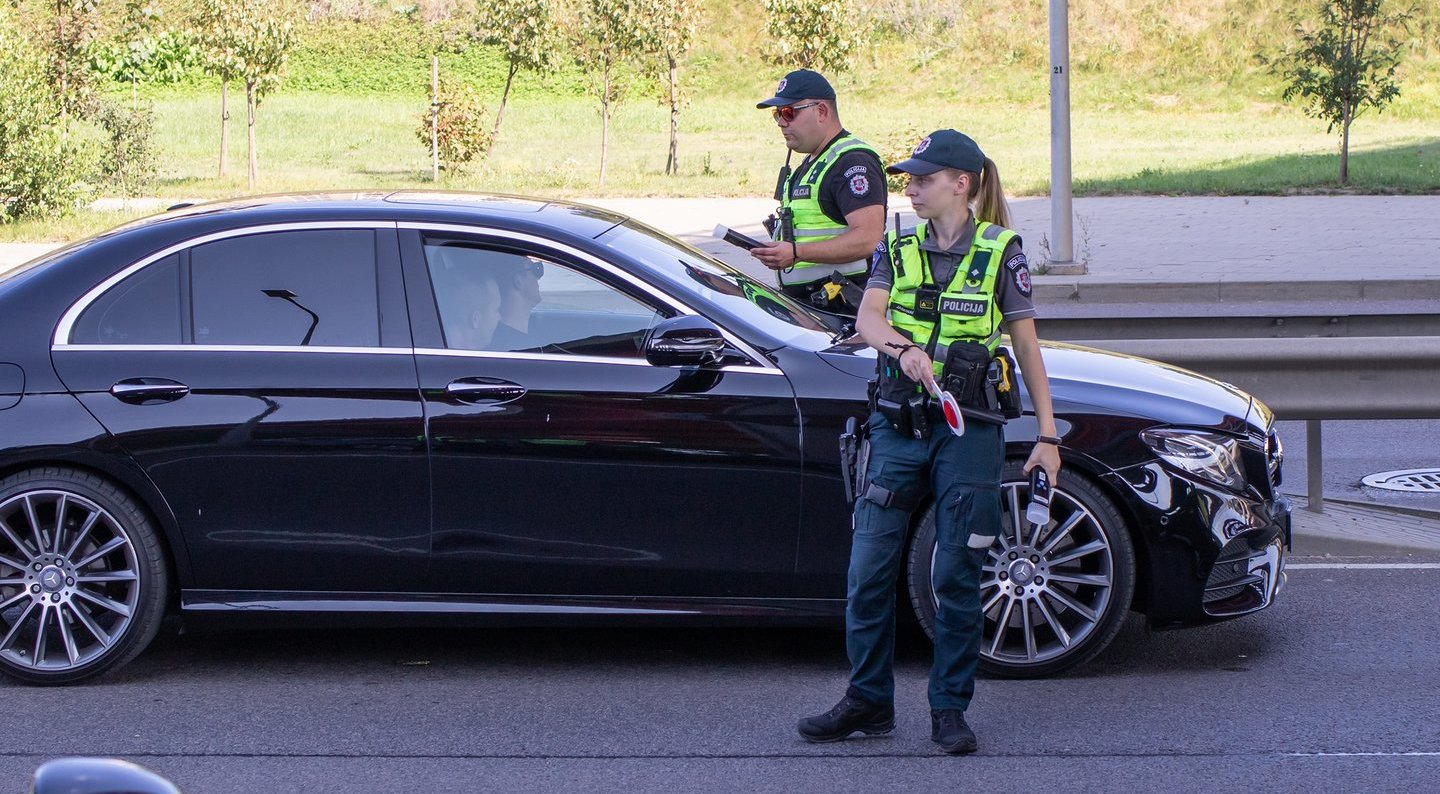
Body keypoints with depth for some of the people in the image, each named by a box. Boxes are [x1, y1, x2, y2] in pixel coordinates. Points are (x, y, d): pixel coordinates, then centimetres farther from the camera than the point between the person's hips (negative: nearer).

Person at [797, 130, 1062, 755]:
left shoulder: (1001, 253, 0)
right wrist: (904, 347, -28)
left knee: (956, 576, 0)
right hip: (897, 426, 3)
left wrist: (1047, 435, 0)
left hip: (967, 428, -3)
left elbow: (1027, 348, 3)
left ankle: (949, 708, 10)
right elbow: (867, 318, -6)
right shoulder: (897, 250, 8)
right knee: (868, 569, 0)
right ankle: (869, 701, 11)